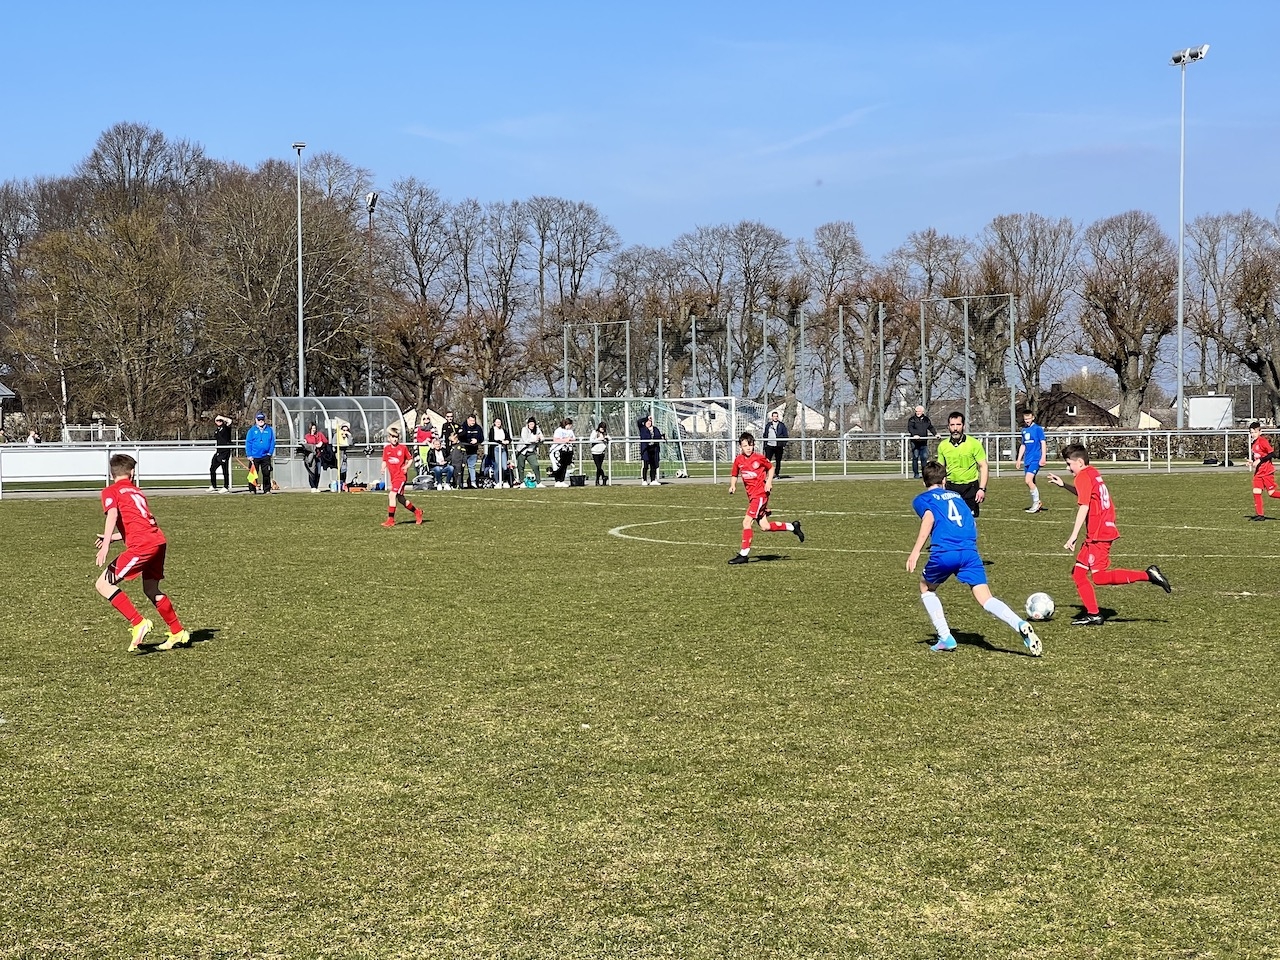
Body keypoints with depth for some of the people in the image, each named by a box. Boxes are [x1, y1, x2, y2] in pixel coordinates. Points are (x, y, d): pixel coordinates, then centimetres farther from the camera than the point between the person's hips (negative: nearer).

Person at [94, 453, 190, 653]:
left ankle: (139, 624, -11)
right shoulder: (137, 491, 28)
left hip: (142, 544, -7)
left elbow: (113, 515, -11)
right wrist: (112, 537, 40)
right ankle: (179, 634, 31)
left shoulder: (110, 492, 8)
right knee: (151, 590, 24)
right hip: (159, 539, 7)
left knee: (103, 584, -4)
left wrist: (106, 544, -20)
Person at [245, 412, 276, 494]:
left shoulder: (269, 430, 6)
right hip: (254, 456, -1)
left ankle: (267, 489, 11)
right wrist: (249, 455, -7)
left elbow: (272, 442, 7)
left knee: (266, 473, 4)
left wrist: (270, 452, -4)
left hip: (265, 456, 1)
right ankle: (252, 489, 8)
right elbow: (248, 443, 0)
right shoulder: (252, 430, 1)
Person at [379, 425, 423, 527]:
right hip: (393, 477, 6)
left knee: (392, 495, -20)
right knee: (401, 499, 10)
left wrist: (407, 466, -11)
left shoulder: (403, 448, -4)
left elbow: (410, 459, 6)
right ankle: (417, 512, 31)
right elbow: (384, 461, 16)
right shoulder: (386, 449, 7)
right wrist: (383, 468, -3)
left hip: (401, 476, -6)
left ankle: (391, 520, -17)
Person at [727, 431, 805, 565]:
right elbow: (734, 475, 16)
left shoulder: (759, 458, -8)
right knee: (764, 526, 7)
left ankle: (743, 554, -11)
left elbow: (771, 467, 8)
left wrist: (769, 481, -6)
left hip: (761, 493, -6)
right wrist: (732, 486, -3)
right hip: (751, 495, 6)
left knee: (746, 522, -15)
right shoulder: (738, 460, 4)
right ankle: (793, 527, 27)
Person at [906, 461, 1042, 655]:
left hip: (943, 553, -3)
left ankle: (945, 638, 17)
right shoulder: (956, 496, 30)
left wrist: (915, 551, -12)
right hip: (969, 551, 3)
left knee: (926, 588, 26)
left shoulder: (921, 499, 16)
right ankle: (1021, 626, -33)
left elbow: (929, 518, -5)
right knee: (985, 599, -6)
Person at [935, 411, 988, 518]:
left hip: (970, 488, -3)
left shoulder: (974, 444, -6)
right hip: (950, 488, 3)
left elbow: (983, 466, -4)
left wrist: (982, 489, -13)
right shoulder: (943, 446, 4)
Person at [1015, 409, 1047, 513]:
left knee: (1028, 480, -19)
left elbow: (1043, 443, -6)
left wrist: (1043, 457, -13)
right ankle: (1036, 505, 19)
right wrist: (1019, 459, 19)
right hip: (1027, 460, 7)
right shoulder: (1024, 430, 14)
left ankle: (1037, 502, -7)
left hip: (1035, 459, -7)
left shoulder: (1038, 429, -5)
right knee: (1031, 482, 9)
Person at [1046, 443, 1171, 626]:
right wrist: (1063, 485, 32)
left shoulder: (1083, 477, -11)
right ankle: (1093, 614, 10)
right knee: (1078, 572, 11)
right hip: (1105, 530, 10)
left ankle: (1147, 575, -16)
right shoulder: (1093, 473, 16)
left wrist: (1073, 536, -21)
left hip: (1098, 535, -10)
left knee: (1099, 577, -13)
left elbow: (1083, 507, -20)